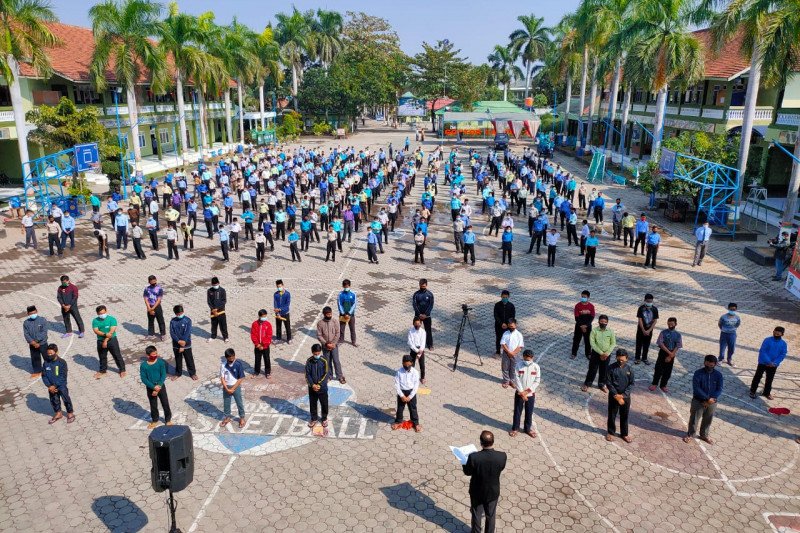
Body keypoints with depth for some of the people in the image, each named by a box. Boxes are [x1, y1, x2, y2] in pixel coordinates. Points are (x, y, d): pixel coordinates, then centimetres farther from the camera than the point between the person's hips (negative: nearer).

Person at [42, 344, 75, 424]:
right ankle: (58, 413, 38)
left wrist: (54, 386, -22)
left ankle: (70, 413, 25)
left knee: (66, 399, 6)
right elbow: (44, 376, -3)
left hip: (61, 386, -4)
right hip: (51, 387, 4)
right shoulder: (46, 362, -7)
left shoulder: (62, 362, -19)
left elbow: (63, 377, -18)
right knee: (54, 400, 18)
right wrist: (49, 386, -13)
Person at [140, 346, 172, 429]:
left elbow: (163, 375, -11)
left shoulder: (160, 362, -12)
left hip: (161, 386, 0)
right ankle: (155, 421, 35)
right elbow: (143, 379, -13)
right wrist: (154, 387, -19)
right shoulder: (143, 365, -14)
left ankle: (168, 420, 25)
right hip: (150, 388, 0)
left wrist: (159, 386, -18)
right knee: (153, 405, 15)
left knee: (165, 404, 8)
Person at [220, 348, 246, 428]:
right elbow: (222, 378, -7)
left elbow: (241, 378, -14)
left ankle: (242, 418, 29)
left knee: (239, 403, 11)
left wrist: (233, 389, -14)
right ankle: (227, 417, 36)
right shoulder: (223, 365, -12)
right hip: (226, 387, 2)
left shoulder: (238, 364, -18)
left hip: (236, 387, -2)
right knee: (226, 403, 16)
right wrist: (227, 389, -14)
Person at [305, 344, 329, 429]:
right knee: (312, 404, 13)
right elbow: (307, 375, -6)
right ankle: (314, 419, 31)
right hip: (312, 387, 1)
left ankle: (324, 418, 29)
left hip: (322, 387, -1)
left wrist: (319, 385, -18)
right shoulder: (309, 361, -7)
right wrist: (313, 385, -16)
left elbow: (326, 375, -11)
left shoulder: (324, 361, -11)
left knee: (324, 404, 9)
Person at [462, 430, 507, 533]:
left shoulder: (474, 457, -32)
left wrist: (464, 462, 7)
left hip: (477, 492, -1)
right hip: (493, 492, 2)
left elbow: (467, 472, -14)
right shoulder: (502, 456, -27)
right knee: (490, 516, 26)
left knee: (477, 516, 24)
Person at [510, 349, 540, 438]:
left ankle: (528, 428, 32)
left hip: (530, 394, 1)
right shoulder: (519, 365, -12)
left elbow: (537, 381, -7)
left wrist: (527, 391, -14)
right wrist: (521, 392, -16)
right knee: (517, 411, 10)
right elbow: (516, 379, -12)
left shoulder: (536, 367, -9)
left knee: (529, 412, 14)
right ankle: (515, 428, 26)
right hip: (519, 393, -1)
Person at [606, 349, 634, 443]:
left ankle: (624, 433, 30)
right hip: (613, 396, -1)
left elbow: (631, 384, -4)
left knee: (624, 416, 14)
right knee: (612, 415, 11)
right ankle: (611, 432, 28)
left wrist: (623, 395, -14)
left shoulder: (629, 369, -6)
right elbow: (609, 383, -11)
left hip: (625, 396, 2)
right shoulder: (611, 368, -12)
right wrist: (616, 395, -17)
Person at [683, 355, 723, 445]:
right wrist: (707, 398, -26)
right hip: (698, 401, -3)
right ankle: (690, 434, 27)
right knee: (694, 418, 8)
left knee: (707, 420, 18)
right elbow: (696, 388, -20)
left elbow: (719, 390, -9)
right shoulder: (698, 373, -15)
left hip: (712, 402, 3)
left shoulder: (718, 375, -6)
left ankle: (704, 435, 39)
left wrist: (711, 399, -19)